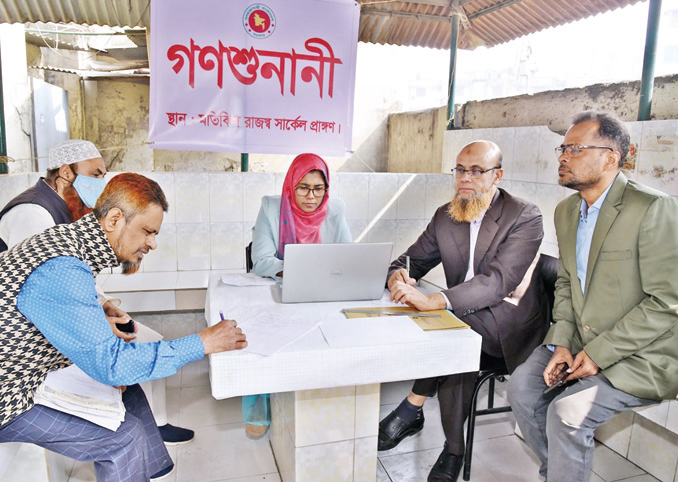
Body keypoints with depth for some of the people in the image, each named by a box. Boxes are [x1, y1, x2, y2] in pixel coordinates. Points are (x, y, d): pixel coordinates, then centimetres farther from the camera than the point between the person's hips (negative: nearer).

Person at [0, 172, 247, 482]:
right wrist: (202, 343, -27)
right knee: (124, 436, -11)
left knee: (128, 392, 12)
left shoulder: (66, 238, -1)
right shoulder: (62, 270, -32)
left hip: (33, 373, 9)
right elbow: (110, 363, -32)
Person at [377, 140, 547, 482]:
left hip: (507, 330, -5)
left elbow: (498, 280, -26)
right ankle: (453, 450, -8)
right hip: (462, 322, 5)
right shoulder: (445, 216, 7)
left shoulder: (525, 218, -12)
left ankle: (413, 408, -15)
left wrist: (434, 300, -41)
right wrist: (398, 275, -19)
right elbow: (412, 259, 10)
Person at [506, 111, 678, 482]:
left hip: (640, 355, -6)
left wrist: (599, 354, -19)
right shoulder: (566, 210, 7)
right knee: (522, 385, -8)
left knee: (567, 412, -22)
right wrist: (560, 343, -2)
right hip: (579, 340, 7)